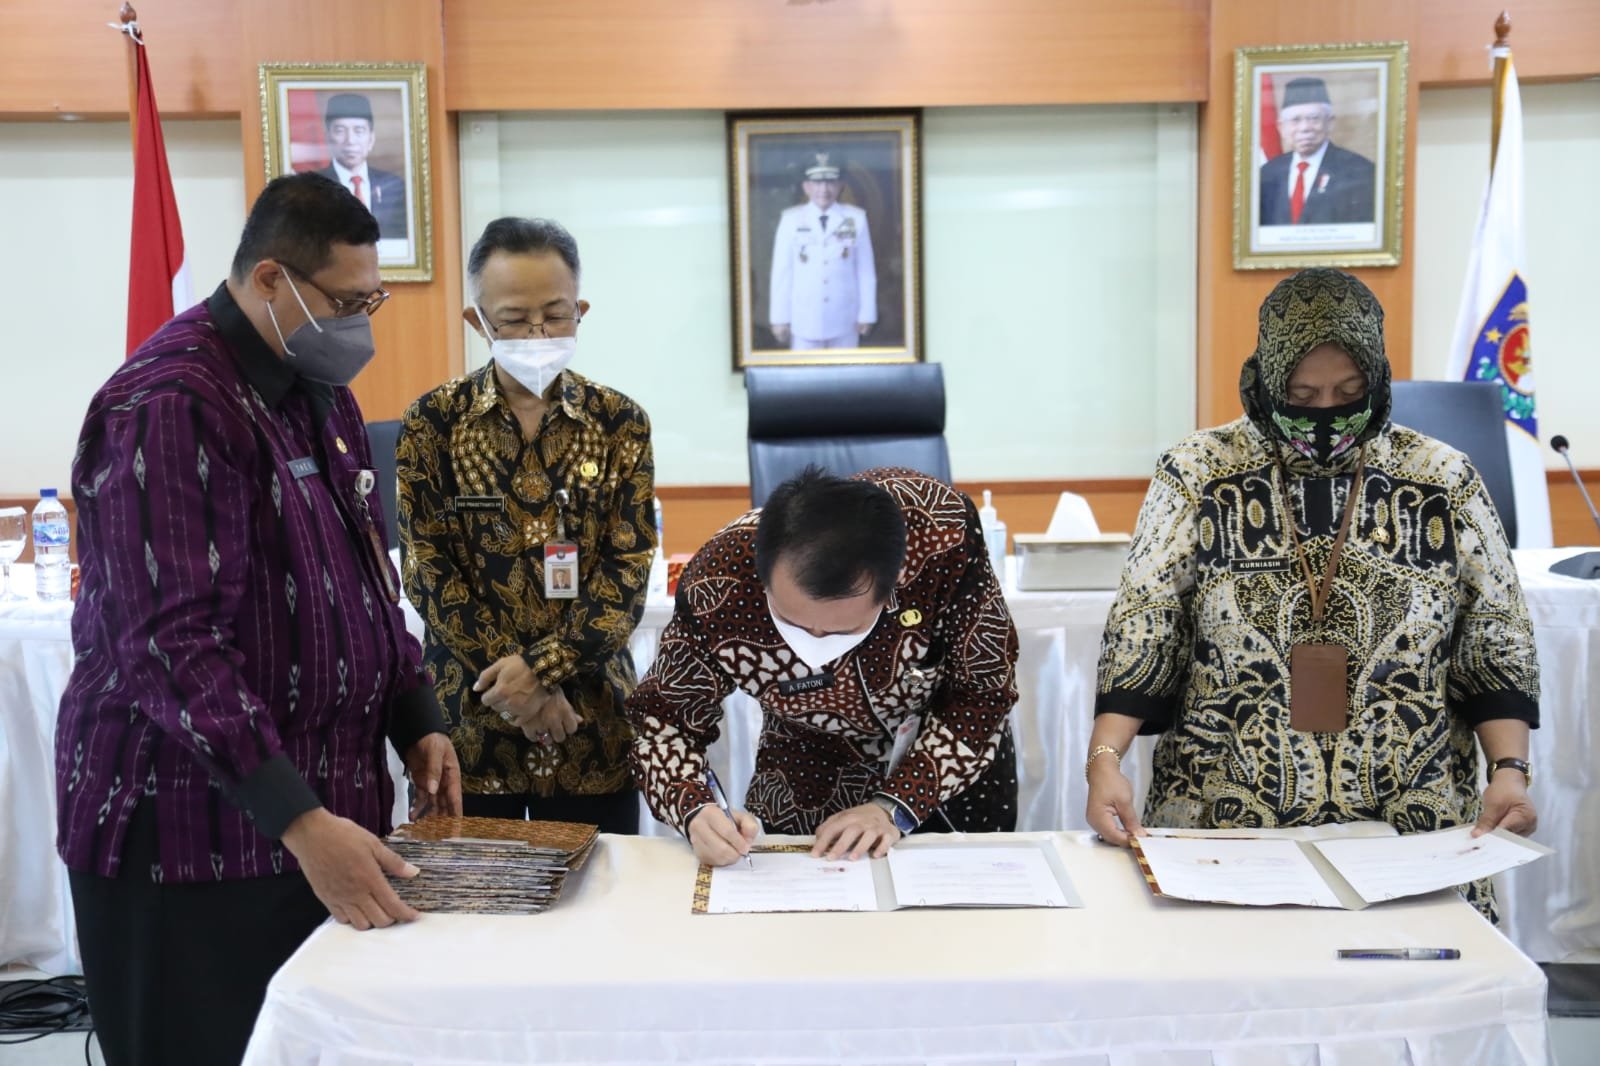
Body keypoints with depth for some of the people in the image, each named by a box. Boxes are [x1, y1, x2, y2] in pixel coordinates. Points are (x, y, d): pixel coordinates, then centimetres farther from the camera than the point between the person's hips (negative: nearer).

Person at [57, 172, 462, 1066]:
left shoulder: (319, 390, 12)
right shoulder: (167, 407, -17)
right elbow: (173, 646, -24)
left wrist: (417, 722, 8)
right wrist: (300, 821, -29)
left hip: (320, 814, 8)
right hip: (190, 836, -8)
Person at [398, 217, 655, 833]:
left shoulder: (620, 423, 1)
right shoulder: (433, 422, -1)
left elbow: (628, 569, -4)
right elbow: (426, 570, -5)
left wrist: (541, 667, -15)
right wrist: (512, 680, -11)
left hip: (593, 722, 1)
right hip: (469, 719, 0)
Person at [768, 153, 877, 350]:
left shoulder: (856, 218, 1)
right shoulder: (791, 219, -1)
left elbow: (865, 271, 2)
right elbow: (782, 271, 1)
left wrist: (866, 314, 0)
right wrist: (780, 318, -1)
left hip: (844, 321, 1)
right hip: (805, 321, -1)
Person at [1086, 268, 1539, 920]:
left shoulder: (1442, 480, 6)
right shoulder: (1198, 474, 2)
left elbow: (1499, 650, 9)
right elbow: (1139, 635, -2)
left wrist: (1510, 768, -4)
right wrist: (1104, 760, -14)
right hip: (1223, 822, -1)